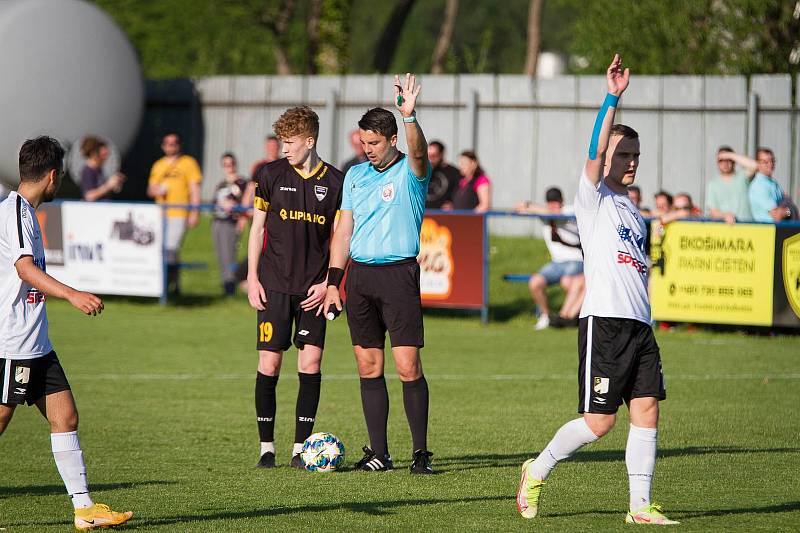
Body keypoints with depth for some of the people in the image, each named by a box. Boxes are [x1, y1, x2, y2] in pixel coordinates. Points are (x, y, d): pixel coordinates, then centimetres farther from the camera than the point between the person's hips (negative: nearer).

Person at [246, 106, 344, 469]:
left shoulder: (334, 182, 2)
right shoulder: (270, 175, 3)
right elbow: (257, 228, 8)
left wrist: (328, 283, -4)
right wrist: (252, 278, 2)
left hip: (314, 288, 0)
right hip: (275, 284, 0)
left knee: (311, 363, -4)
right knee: (269, 363, -4)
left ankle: (300, 447, 3)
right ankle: (267, 446, 6)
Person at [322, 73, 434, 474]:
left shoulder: (410, 172, -3)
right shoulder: (355, 176, 13)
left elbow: (418, 151, -27)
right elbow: (344, 231, 15)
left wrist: (409, 116, -45)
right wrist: (333, 283, 10)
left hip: (399, 273, -5)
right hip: (360, 275, 5)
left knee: (408, 366, -9)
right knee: (368, 366, 5)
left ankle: (421, 452, -2)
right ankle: (379, 453, 9)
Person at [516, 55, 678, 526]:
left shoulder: (636, 214, 21)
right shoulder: (594, 199, 1)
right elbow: (595, 152, -17)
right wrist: (612, 99, -23)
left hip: (640, 326, 7)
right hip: (604, 322, -7)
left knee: (647, 411, -2)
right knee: (599, 421, -7)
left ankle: (641, 505, 1)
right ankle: (538, 472, 13)